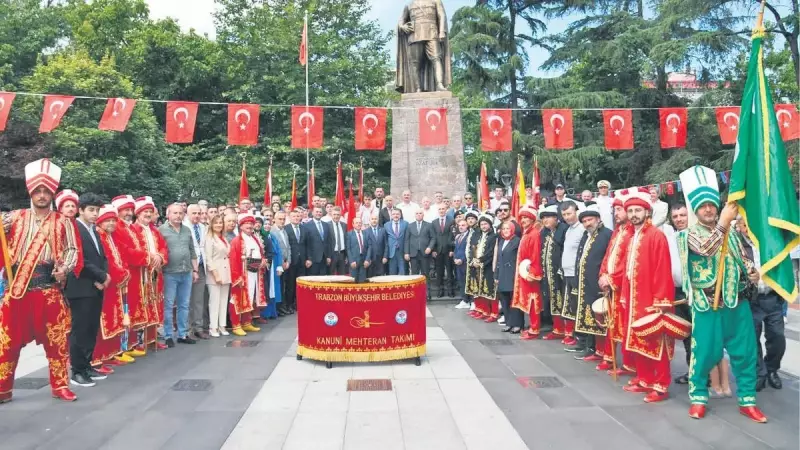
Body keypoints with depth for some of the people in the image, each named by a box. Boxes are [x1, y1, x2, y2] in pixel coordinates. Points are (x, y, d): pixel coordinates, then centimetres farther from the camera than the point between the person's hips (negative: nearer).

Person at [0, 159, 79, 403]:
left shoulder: (62, 222, 5)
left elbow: (71, 249, 3)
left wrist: (64, 269, -14)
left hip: (49, 288, -1)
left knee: (56, 340, 3)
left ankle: (59, 385, 16)